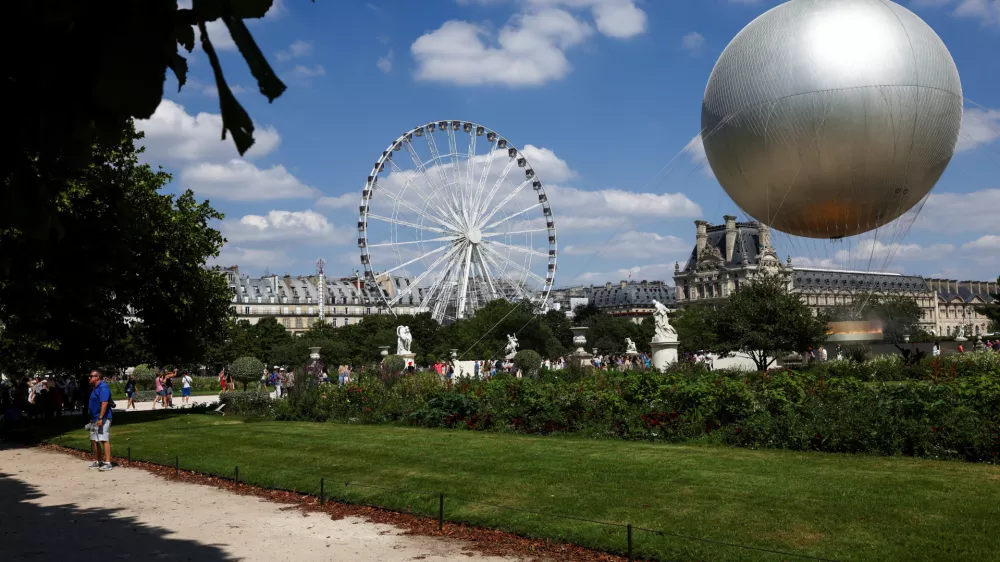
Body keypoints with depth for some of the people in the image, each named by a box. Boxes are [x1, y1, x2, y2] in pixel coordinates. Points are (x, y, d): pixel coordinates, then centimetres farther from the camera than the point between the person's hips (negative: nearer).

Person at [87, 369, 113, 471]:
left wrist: (100, 418, -27)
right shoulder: (96, 388, 18)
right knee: (94, 440, 14)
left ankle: (107, 463, -11)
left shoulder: (103, 387, -15)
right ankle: (97, 461, 24)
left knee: (104, 440, -11)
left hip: (102, 419, -11)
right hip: (94, 419, 11)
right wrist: (93, 419, 23)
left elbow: (104, 403, -23)